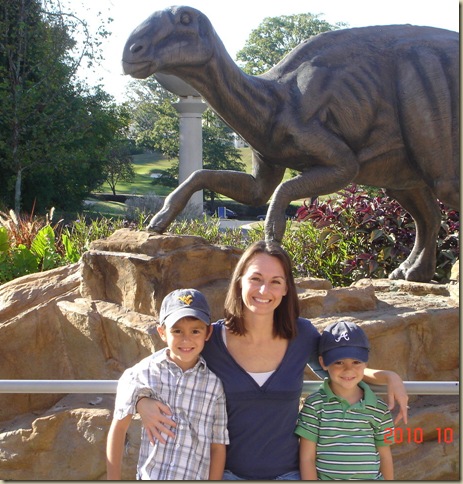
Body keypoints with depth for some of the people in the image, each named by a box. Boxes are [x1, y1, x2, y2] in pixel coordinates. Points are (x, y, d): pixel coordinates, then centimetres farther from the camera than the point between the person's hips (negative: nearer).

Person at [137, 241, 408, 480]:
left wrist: (388, 377, -4)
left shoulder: (302, 334, -8)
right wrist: (143, 401, -22)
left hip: (287, 473, 1)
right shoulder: (211, 339, -12)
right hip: (227, 473, -1)